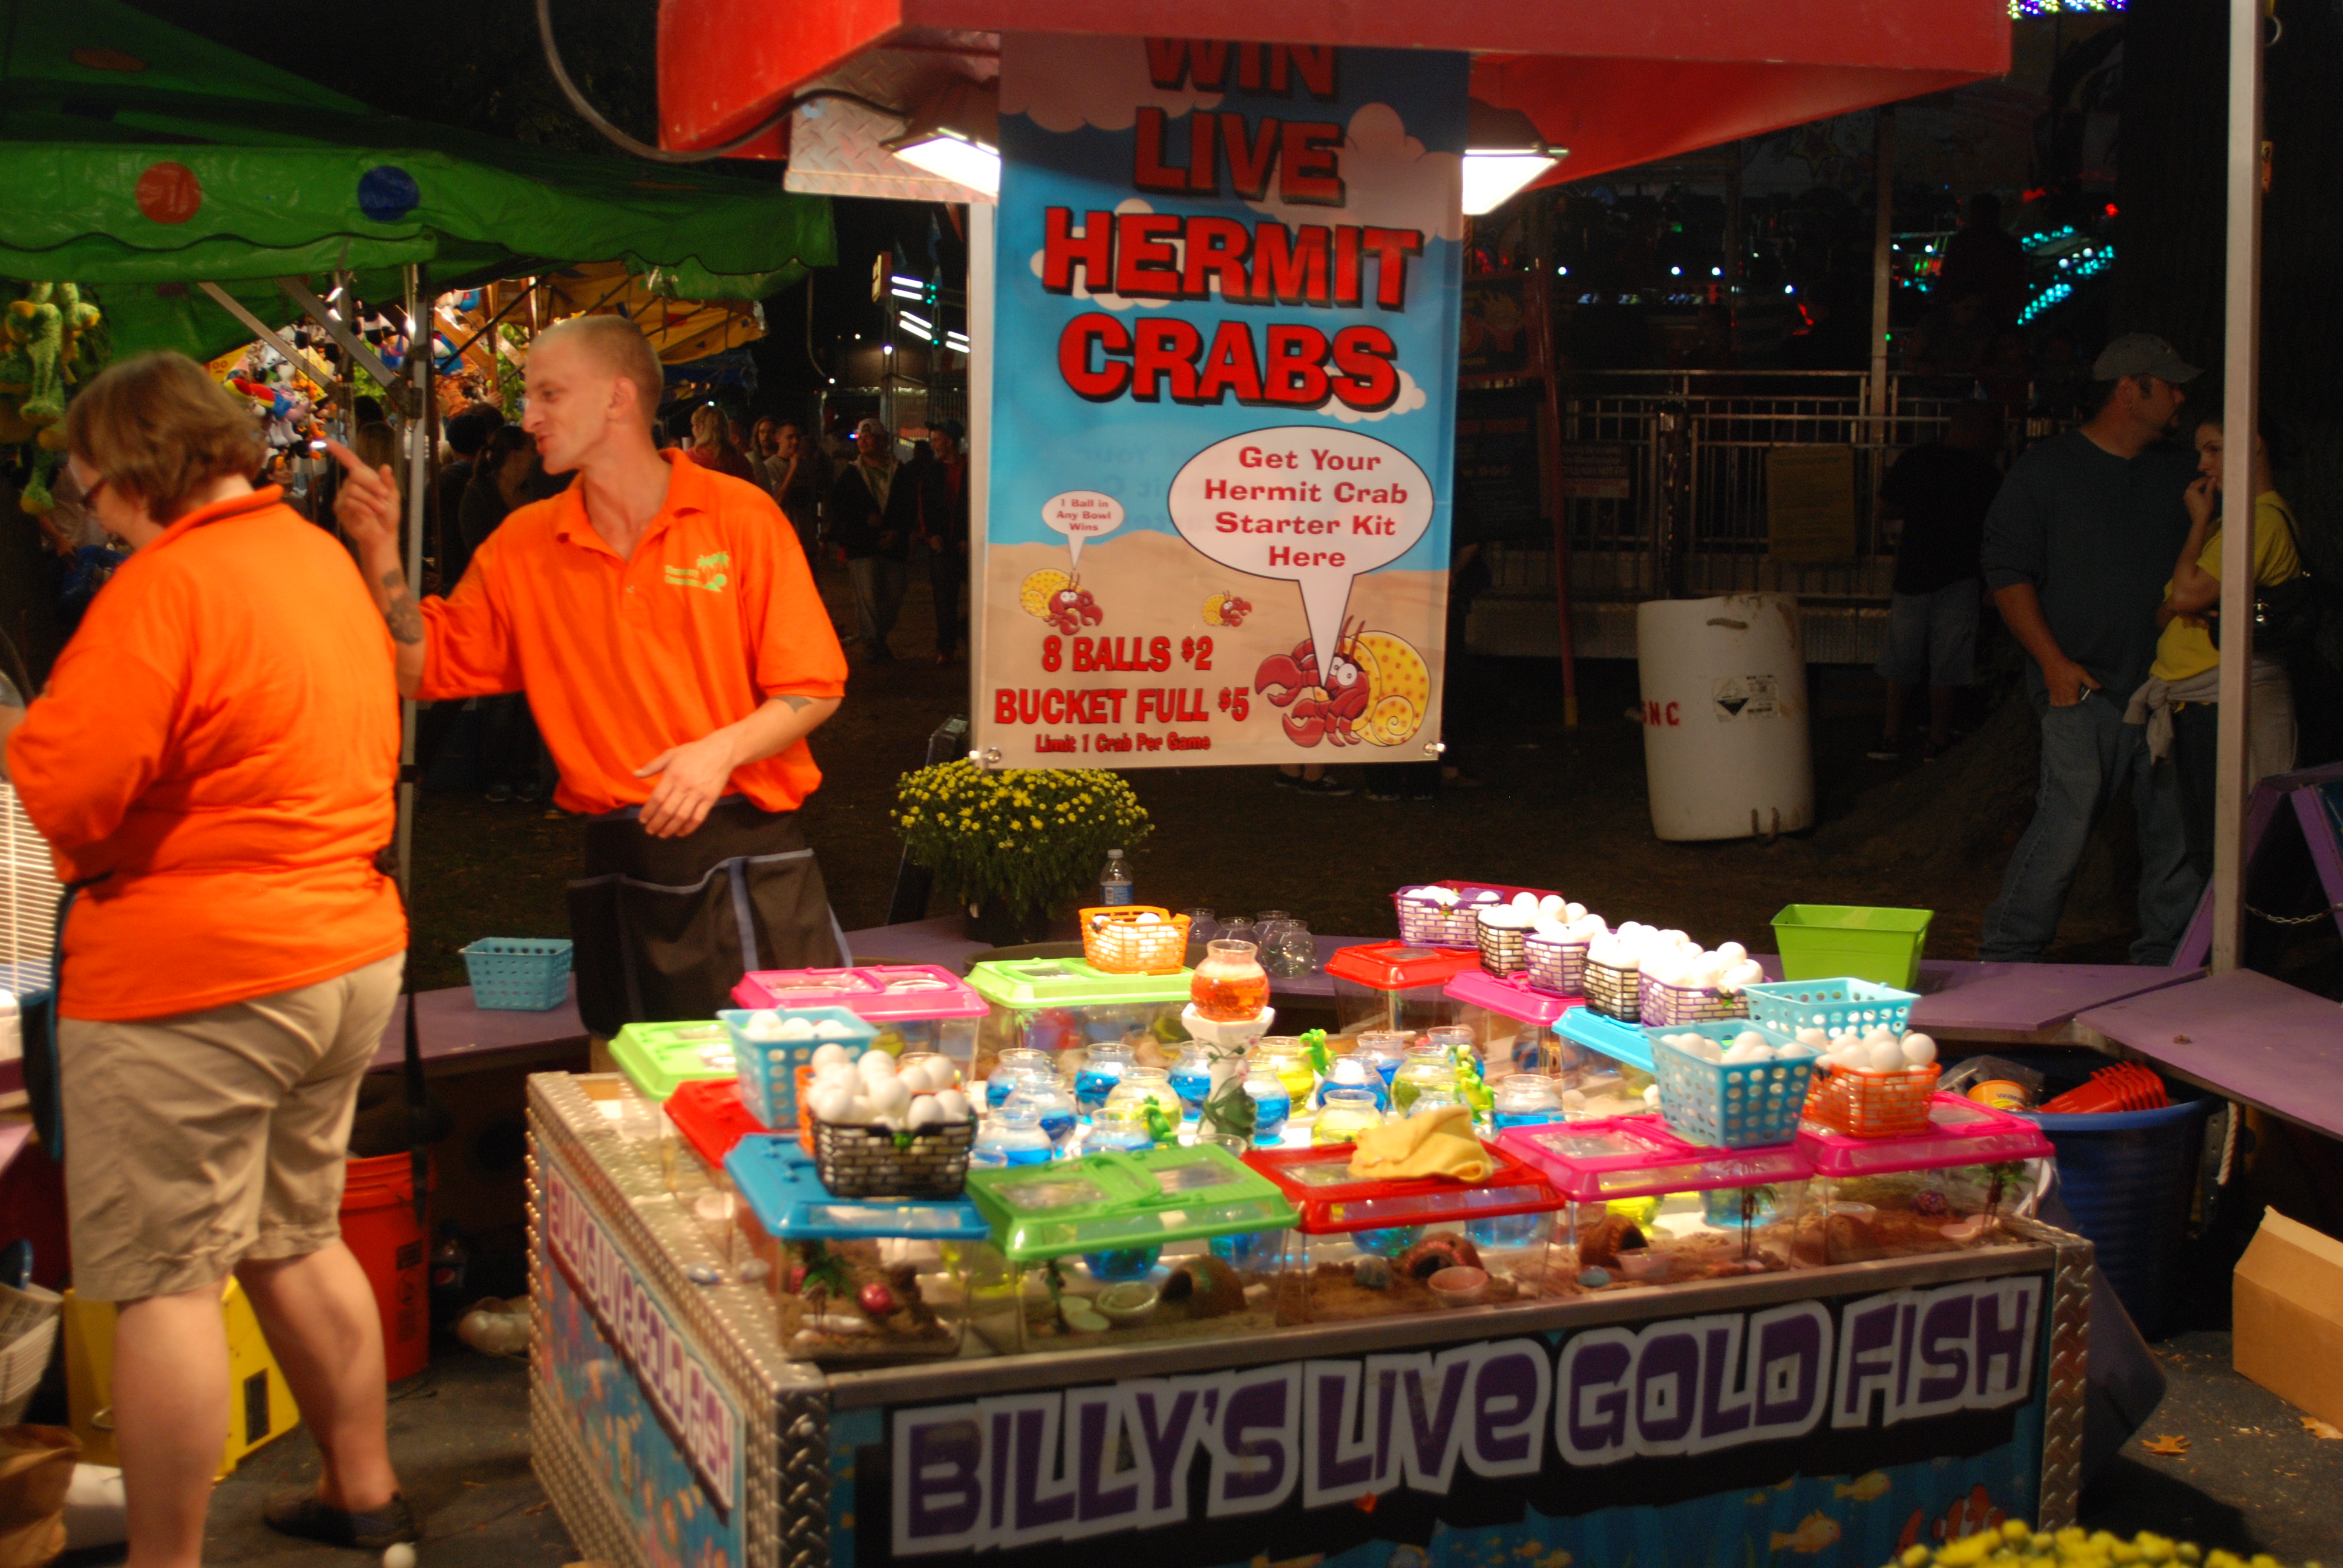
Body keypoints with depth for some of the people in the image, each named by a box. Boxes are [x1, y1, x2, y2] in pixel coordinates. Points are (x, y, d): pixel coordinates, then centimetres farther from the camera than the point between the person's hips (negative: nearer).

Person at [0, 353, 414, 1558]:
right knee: (296, 1241, 22)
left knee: (164, 1278, 1)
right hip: (351, 949, 9)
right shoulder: (323, 557, 10)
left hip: (191, 974, -9)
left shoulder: (167, 582, -17)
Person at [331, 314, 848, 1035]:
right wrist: (379, 550, -2)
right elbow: (424, 669, 8)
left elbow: (815, 686, -3)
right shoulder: (521, 545, 8)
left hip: (750, 860, -3)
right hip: (621, 873, 3)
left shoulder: (740, 515, -2)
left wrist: (723, 749, -19)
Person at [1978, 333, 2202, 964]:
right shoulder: (2047, 468, 1)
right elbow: (2007, 570, -2)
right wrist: (2054, 662, -9)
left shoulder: (2179, 474, 15)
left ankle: (2165, 958, 17)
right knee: (2066, 824, -10)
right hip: (2083, 686, -5)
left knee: (2176, 829, 5)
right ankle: (2006, 955, 2)